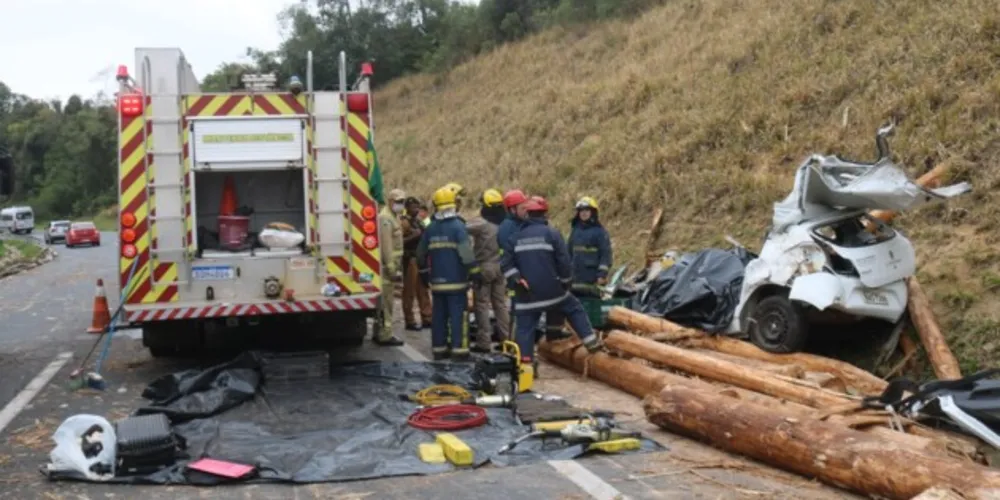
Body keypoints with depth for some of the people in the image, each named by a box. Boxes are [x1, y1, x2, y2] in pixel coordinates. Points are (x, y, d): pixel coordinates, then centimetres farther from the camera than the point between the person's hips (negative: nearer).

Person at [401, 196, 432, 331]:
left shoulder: (419, 221, 17)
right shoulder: (404, 222, -9)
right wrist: (413, 236, -26)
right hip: (410, 259, -8)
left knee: (423, 290, 12)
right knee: (410, 291, -3)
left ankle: (427, 318, 19)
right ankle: (410, 321, 1)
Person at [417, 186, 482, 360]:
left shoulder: (430, 228, 8)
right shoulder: (457, 226, -9)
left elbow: (421, 255, 15)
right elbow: (466, 253, -16)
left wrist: (424, 274, 27)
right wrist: (475, 273, -9)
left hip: (437, 281, 5)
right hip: (456, 281, -5)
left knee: (439, 316, 11)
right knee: (458, 315, -3)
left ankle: (439, 349, 15)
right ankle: (459, 350, -5)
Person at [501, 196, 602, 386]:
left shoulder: (516, 238, 8)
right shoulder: (551, 233, -4)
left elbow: (506, 264, 4)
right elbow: (564, 261, -6)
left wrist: (516, 280, 1)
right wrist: (566, 281, 7)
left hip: (527, 293, 2)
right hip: (552, 290, -2)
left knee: (525, 327, 5)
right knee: (575, 308, 20)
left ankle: (525, 364, 0)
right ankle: (591, 342, 20)